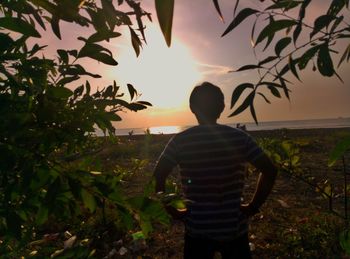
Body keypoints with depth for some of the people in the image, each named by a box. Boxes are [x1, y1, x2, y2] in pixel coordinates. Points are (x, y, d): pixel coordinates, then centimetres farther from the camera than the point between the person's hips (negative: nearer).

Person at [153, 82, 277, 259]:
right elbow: (269, 171, -9)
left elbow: (158, 177, -16)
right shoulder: (239, 137, -7)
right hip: (235, 227, 1)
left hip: (197, 229, 0)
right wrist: (254, 206, -1)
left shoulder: (180, 141, -10)